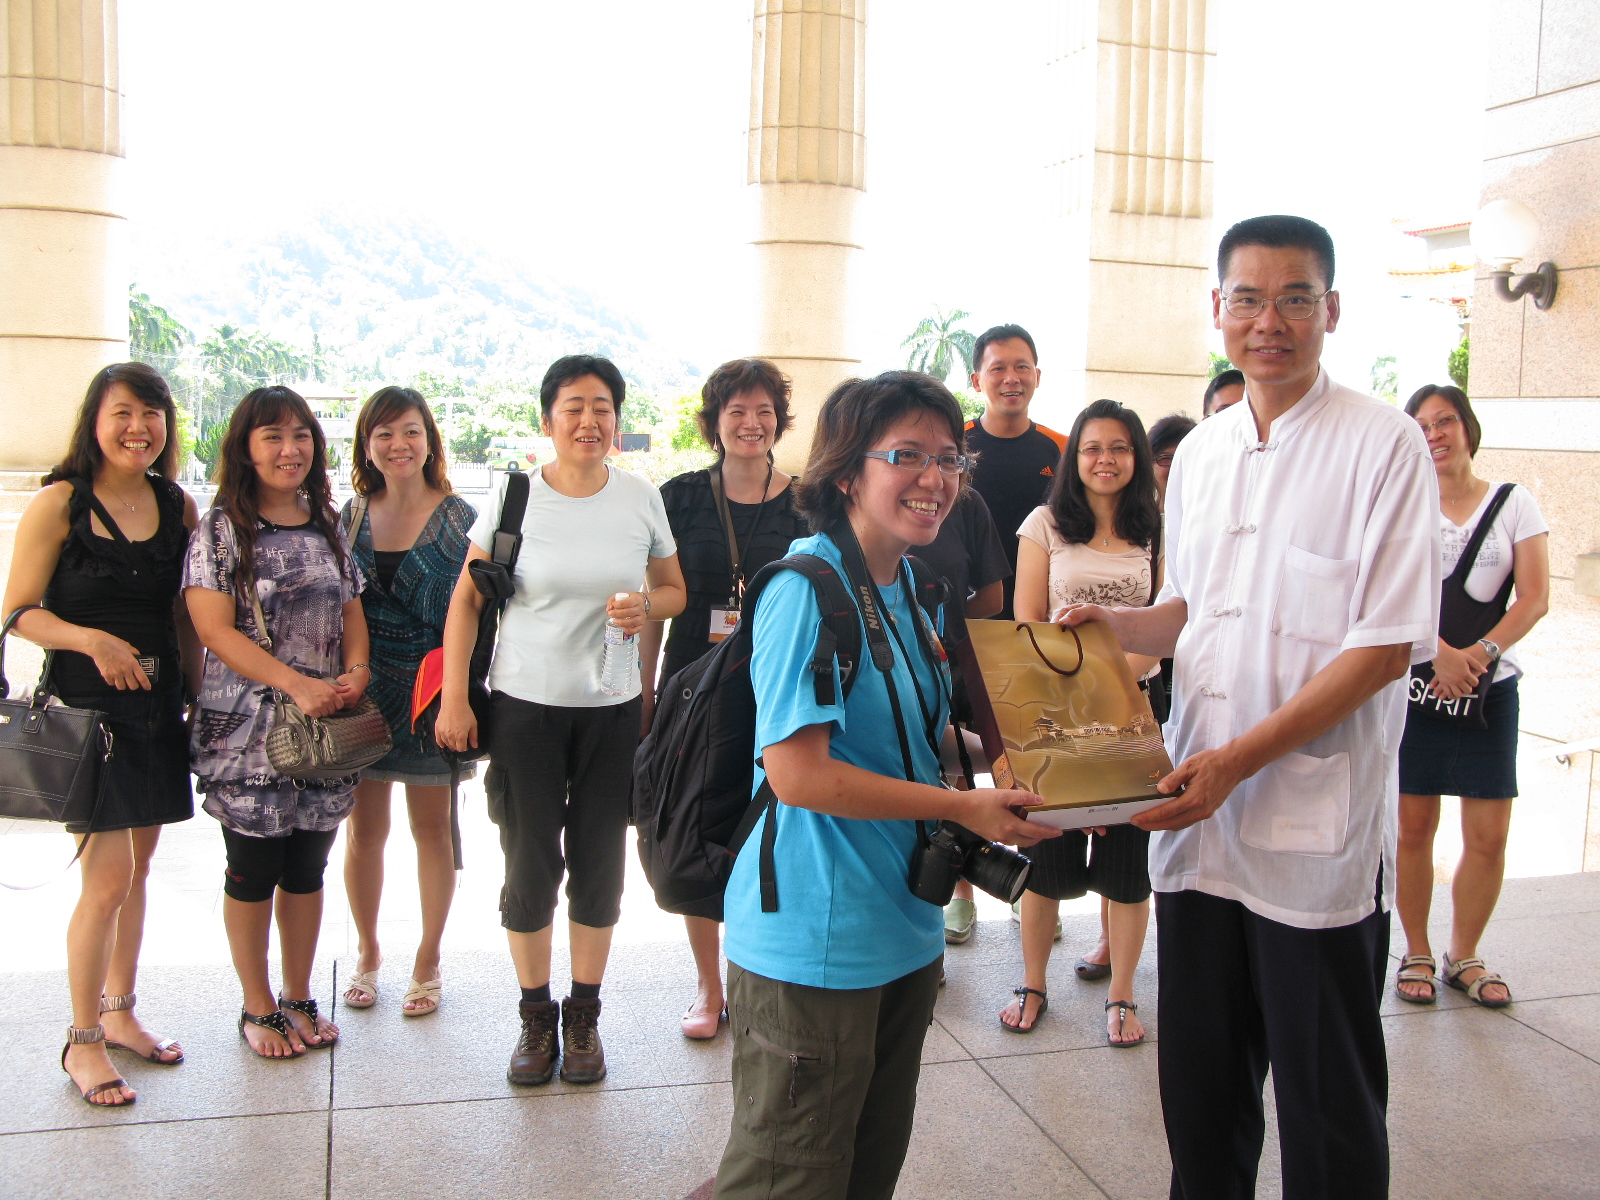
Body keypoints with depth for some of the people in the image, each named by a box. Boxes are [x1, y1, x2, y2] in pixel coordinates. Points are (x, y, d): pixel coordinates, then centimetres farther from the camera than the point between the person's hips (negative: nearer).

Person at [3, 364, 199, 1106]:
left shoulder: (179, 508, 7)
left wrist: (196, 693, 7)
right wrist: (91, 639, -22)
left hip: (157, 709, 5)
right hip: (86, 708, -5)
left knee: (137, 869, 14)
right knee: (109, 878, -6)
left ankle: (119, 1013, 30)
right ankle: (83, 1040, 11)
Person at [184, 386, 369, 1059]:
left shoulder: (328, 528, 11)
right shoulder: (220, 530, -4)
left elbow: (352, 613, 14)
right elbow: (216, 630, -12)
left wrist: (356, 672, -6)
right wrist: (298, 684, -20)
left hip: (326, 727, 4)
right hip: (248, 731, -4)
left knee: (307, 867, 11)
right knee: (253, 869, 6)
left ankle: (299, 999, 26)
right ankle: (258, 1008, 21)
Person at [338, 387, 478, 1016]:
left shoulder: (458, 518, -4)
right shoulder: (350, 516, 5)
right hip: (360, 693, 3)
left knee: (432, 829, 8)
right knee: (364, 828, 10)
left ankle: (428, 960, 25)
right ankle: (367, 951, 31)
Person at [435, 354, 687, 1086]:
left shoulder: (641, 499, 2)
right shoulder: (514, 496, -4)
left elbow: (675, 591, 12)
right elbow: (467, 599, 0)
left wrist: (646, 606, -11)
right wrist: (454, 698, -5)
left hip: (613, 709, 2)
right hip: (524, 704, -2)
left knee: (599, 865, 9)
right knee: (530, 866, 5)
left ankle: (584, 1016, 26)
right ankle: (535, 1017, 24)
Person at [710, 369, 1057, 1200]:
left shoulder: (910, 587, 9)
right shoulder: (808, 588, -18)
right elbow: (797, 772, -24)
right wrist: (965, 807, -20)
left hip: (903, 928, 9)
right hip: (812, 945, -9)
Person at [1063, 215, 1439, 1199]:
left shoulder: (1384, 443, -7)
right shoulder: (1200, 453, 11)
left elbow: (1389, 644, -13)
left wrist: (1243, 757, -19)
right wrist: (1112, 624, 1)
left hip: (1318, 824, -5)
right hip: (1198, 820, 5)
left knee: (1327, 1100, 9)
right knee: (1200, 1082, 17)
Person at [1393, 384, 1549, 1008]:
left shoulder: (1515, 503, 7)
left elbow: (1535, 597, -1)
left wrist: (1480, 653, -17)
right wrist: (1440, 651, -22)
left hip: (1490, 686, 1)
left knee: (1489, 837, 0)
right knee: (1413, 826, 1)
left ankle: (1464, 955, 19)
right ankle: (1417, 953, 17)